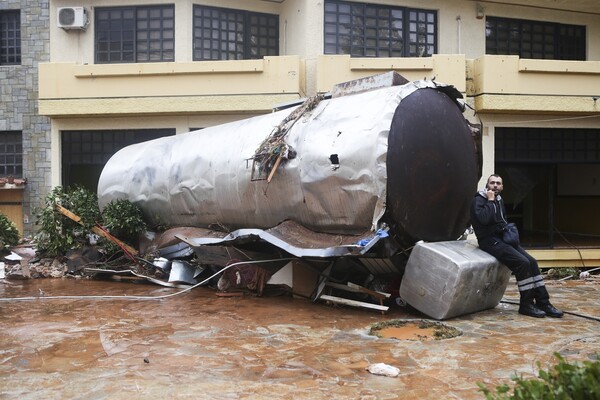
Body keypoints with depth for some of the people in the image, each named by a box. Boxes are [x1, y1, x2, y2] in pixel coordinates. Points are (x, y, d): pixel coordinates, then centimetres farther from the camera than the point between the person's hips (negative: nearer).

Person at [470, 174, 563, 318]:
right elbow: (483, 218, -28)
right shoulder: (479, 200, -9)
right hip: (490, 241, -8)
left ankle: (543, 302, 0)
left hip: (503, 238, 9)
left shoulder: (499, 200, 17)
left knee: (532, 262, -6)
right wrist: (490, 201, -17)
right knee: (522, 263, -22)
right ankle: (526, 305, -11)